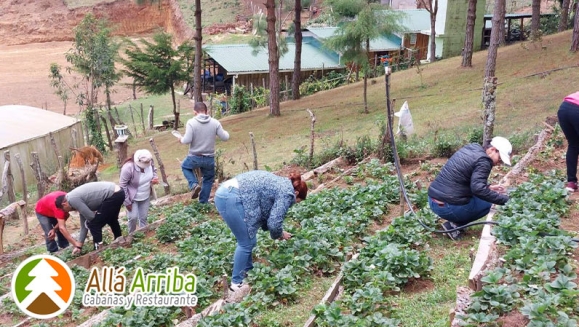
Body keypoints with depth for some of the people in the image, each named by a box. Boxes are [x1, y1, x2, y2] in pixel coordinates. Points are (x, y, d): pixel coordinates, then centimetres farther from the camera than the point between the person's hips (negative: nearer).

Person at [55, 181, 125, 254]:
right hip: (118, 193, 10)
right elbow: (84, 225, 24)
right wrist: (79, 246, 27)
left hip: (113, 196, -10)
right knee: (111, 220, 34)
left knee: (93, 225, -1)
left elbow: (90, 216, -9)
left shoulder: (72, 199, -8)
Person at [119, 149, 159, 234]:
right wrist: (127, 201, -18)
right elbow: (122, 185, -22)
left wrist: (155, 178, -14)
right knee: (133, 217, -2)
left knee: (143, 217, 13)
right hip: (132, 198, -4)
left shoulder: (149, 161, -16)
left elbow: (154, 170, 8)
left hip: (146, 196, 5)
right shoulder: (128, 167, -31)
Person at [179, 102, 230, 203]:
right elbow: (225, 137, -2)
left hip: (194, 157, -2)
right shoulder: (215, 122, -5)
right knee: (208, 179, 22)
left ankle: (194, 185, 7)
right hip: (209, 158, 2)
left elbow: (187, 140, -17)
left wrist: (181, 139, 6)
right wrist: (224, 132, 21)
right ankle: (203, 203, 26)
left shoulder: (191, 122, -12)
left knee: (185, 166, 30)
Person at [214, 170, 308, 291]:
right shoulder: (287, 193, -3)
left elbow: (266, 213, 30)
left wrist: (278, 232, 27)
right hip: (231, 198, -10)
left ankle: (248, 272, 33)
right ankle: (237, 282, 13)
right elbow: (274, 223, -7)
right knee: (246, 243, 3)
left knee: (248, 240, 20)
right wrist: (279, 234, 13)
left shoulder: (281, 184, 25)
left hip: (225, 193, 10)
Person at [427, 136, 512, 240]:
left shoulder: (471, 148, 14)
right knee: (487, 203, 10)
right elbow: (478, 189, -26)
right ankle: (454, 225, -1)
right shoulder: (483, 161, -13)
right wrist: (504, 199, -20)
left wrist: (488, 187, 19)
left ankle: (454, 222, 12)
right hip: (448, 207, -9)